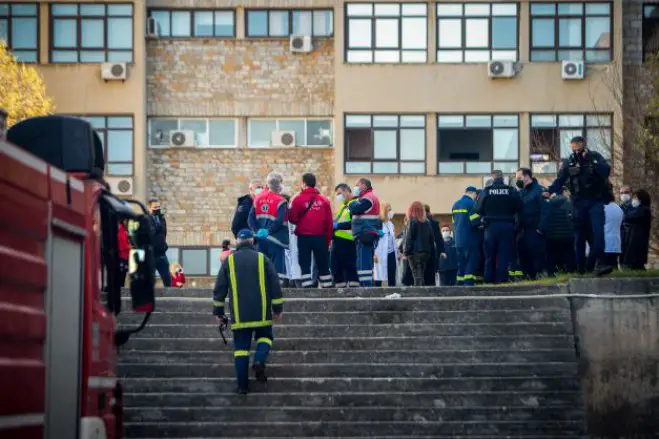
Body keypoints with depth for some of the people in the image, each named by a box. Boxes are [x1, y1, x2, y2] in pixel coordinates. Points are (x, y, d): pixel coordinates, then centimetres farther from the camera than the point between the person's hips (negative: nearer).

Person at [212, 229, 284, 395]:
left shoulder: (229, 261, 5)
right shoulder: (262, 259, 3)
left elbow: (219, 288, 5)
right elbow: (275, 285, 1)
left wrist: (218, 311, 13)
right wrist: (278, 309, 8)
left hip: (239, 315, 1)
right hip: (262, 313, -1)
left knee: (241, 347, 5)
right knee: (265, 337, 19)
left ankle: (243, 385, 0)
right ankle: (259, 361, -10)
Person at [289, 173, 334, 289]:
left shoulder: (298, 199, -7)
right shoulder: (324, 200, 1)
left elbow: (293, 219, -5)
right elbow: (329, 222, 3)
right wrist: (328, 240, 11)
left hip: (304, 237, -2)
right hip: (320, 237, 2)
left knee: (305, 266, 3)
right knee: (323, 266, 11)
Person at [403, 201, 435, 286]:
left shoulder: (412, 221, -6)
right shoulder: (427, 222, 11)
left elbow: (409, 238, -9)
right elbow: (432, 239, 13)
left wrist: (406, 252, -6)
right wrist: (431, 253, 16)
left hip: (415, 253, -6)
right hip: (426, 252, 6)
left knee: (417, 276, -8)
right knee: (421, 275, 12)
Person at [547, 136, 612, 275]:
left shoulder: (595, 157, 3)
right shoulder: (569, 162, 5)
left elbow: (606, 171, -11)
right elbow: (559, 180, 1)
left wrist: (591, 161, -19)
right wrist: (549, 191, -16)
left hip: (595, 201, -2)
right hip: (579, 202, 2)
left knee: (598, 231, -17)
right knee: (580, 234, 6)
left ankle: (597, 262, -23)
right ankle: (581, 267, 15)